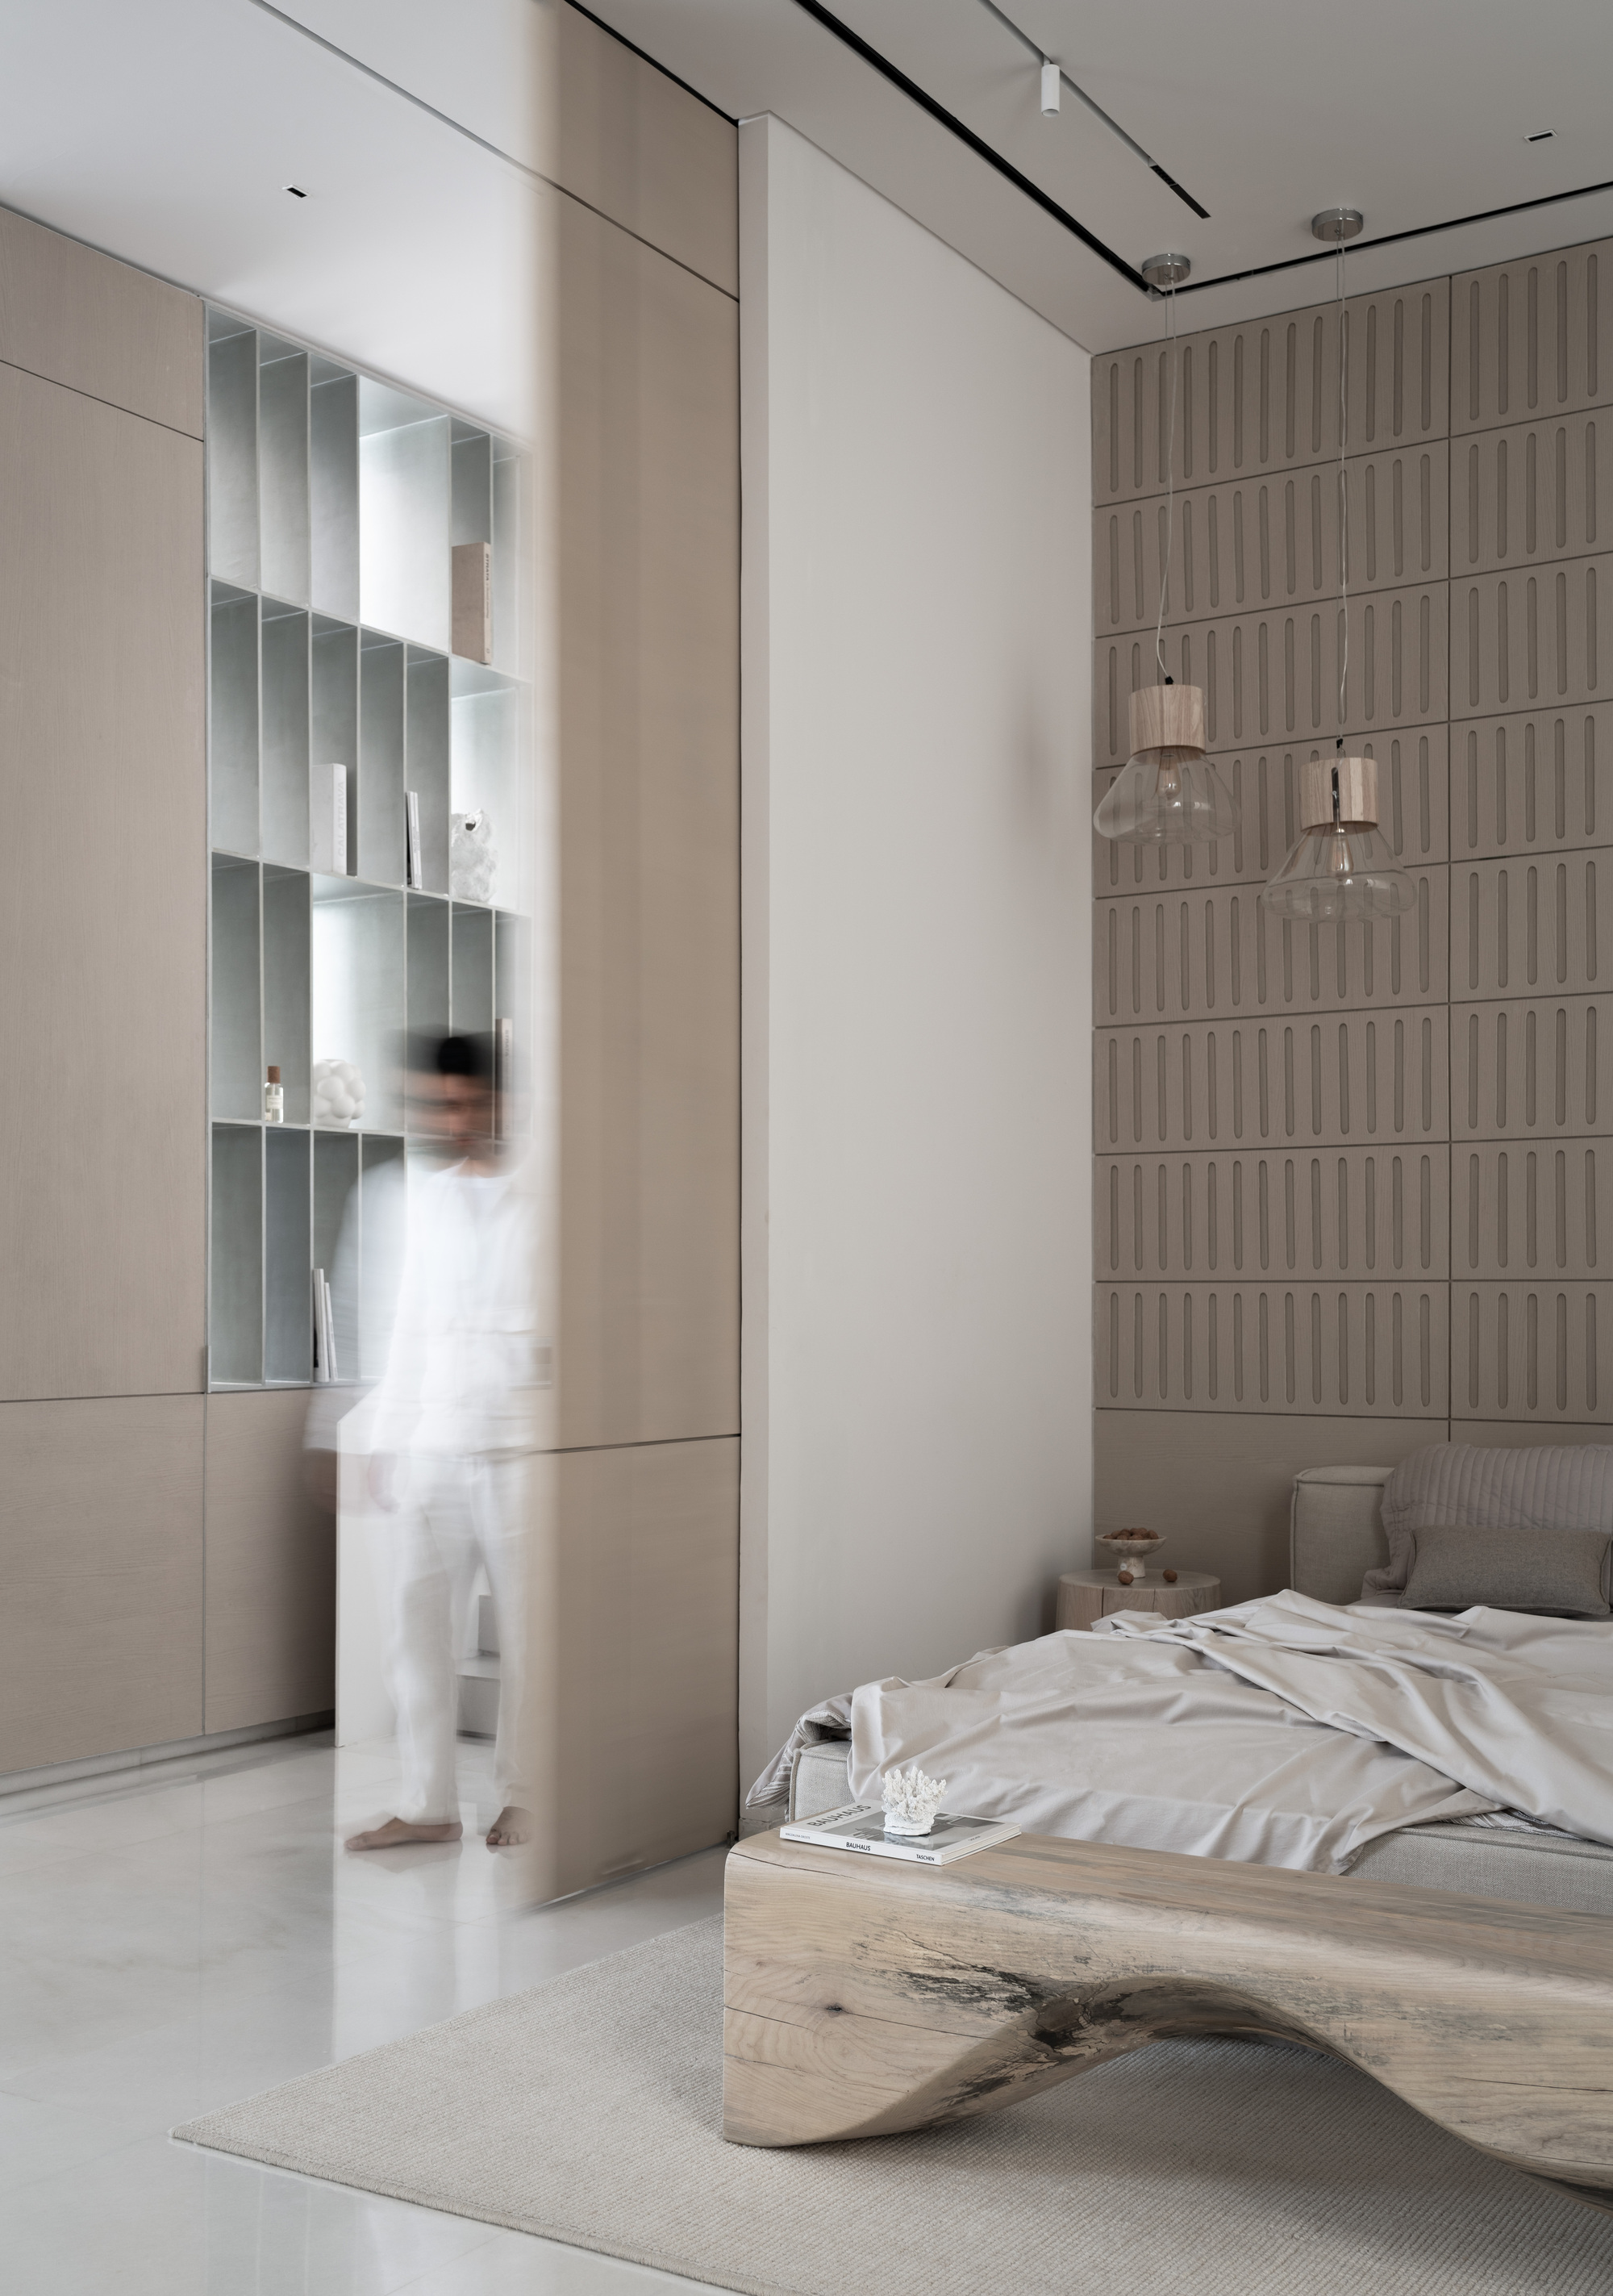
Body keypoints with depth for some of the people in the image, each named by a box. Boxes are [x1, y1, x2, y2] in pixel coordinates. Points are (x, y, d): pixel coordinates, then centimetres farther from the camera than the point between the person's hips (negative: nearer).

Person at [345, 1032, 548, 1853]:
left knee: (525, 1629, 4)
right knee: (419, 1625, 6)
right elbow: (410, 1324, 16)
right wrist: (386, 1438, 14)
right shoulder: (428, 1197, 13)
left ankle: (522, 1796, 17)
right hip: (431, 1446, 5)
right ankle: (427, 1805, 16)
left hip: (519, 1448, -5)